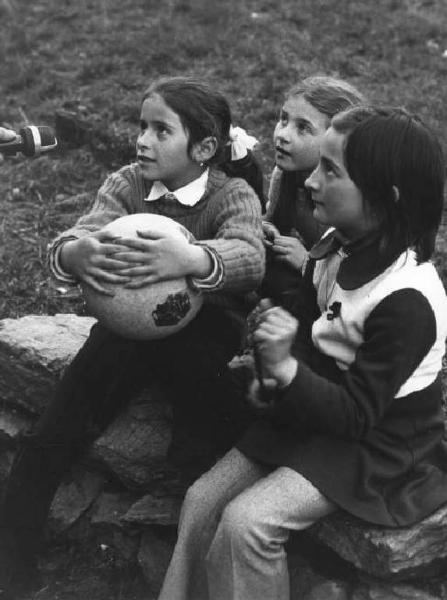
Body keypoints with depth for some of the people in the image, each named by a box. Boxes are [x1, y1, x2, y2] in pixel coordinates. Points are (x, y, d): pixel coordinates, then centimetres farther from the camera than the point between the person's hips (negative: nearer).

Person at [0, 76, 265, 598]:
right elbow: (81, 232, -17)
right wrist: (72, 253, -43)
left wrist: (191, 260, -51)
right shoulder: (126, 184, 0)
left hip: (205, 324, -2)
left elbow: (249, 258, -30)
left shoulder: (233, 195, -9)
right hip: (128, 321, 2)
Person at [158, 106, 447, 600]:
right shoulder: (337, 246, -3)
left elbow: (358, 414, -23)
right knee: (201, 501, -4)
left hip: (375, 446, -8)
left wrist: (286, 369, -34)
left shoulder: (407, 301, -27)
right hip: (311, 412, 8)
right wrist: (274, 380, -4)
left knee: (247, 522, -22)